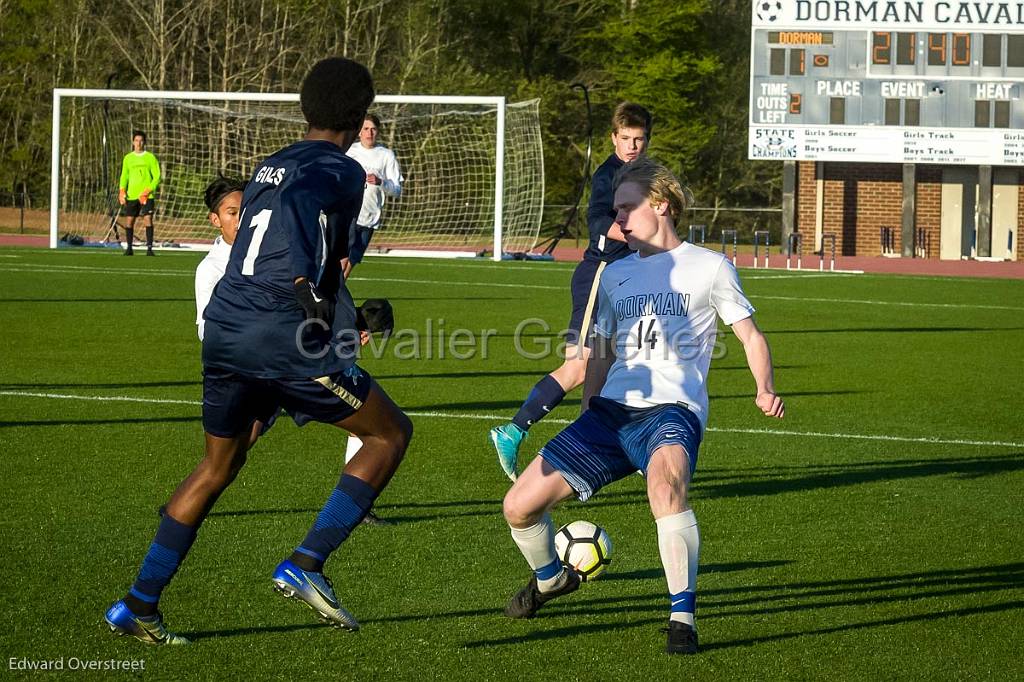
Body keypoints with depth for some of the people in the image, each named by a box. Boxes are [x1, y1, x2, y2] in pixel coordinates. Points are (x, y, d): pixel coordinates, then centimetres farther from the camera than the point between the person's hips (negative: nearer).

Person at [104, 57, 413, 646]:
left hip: (224, 333, 8)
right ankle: (307, 564, -3)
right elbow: (295, 204, -23)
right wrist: (309, 284, -27)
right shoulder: (341, 171, -1)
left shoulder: (268, 168, 23)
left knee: (218, 468, 23)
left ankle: (139, 605, 19)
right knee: (392, 431, 9)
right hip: (288, 340, -8)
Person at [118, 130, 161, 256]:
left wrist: (147, 191, -13)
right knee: (129, 221, 1)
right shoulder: (128, 158, 11)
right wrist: (122, 191, -1)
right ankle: (129, 248, 12)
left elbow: (157, 177, 0)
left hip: (147, 195, -3)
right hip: (131, 195, 3)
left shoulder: (150, 157, 2)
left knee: (148, 220, -11)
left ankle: (149, 248, -9)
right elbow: (124, 176, 15)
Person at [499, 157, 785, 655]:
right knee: (519, 506, -2)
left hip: (672, 410, -6)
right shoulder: (615, 275, 21)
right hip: (611, 410, 6)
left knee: (665, 483, -40)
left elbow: (750, 336, 6)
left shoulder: (708, 267, 6)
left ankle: (682, 616, -30)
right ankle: (551, 578, 31)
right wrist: (584, 437, 25)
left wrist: (765, 389, -13)